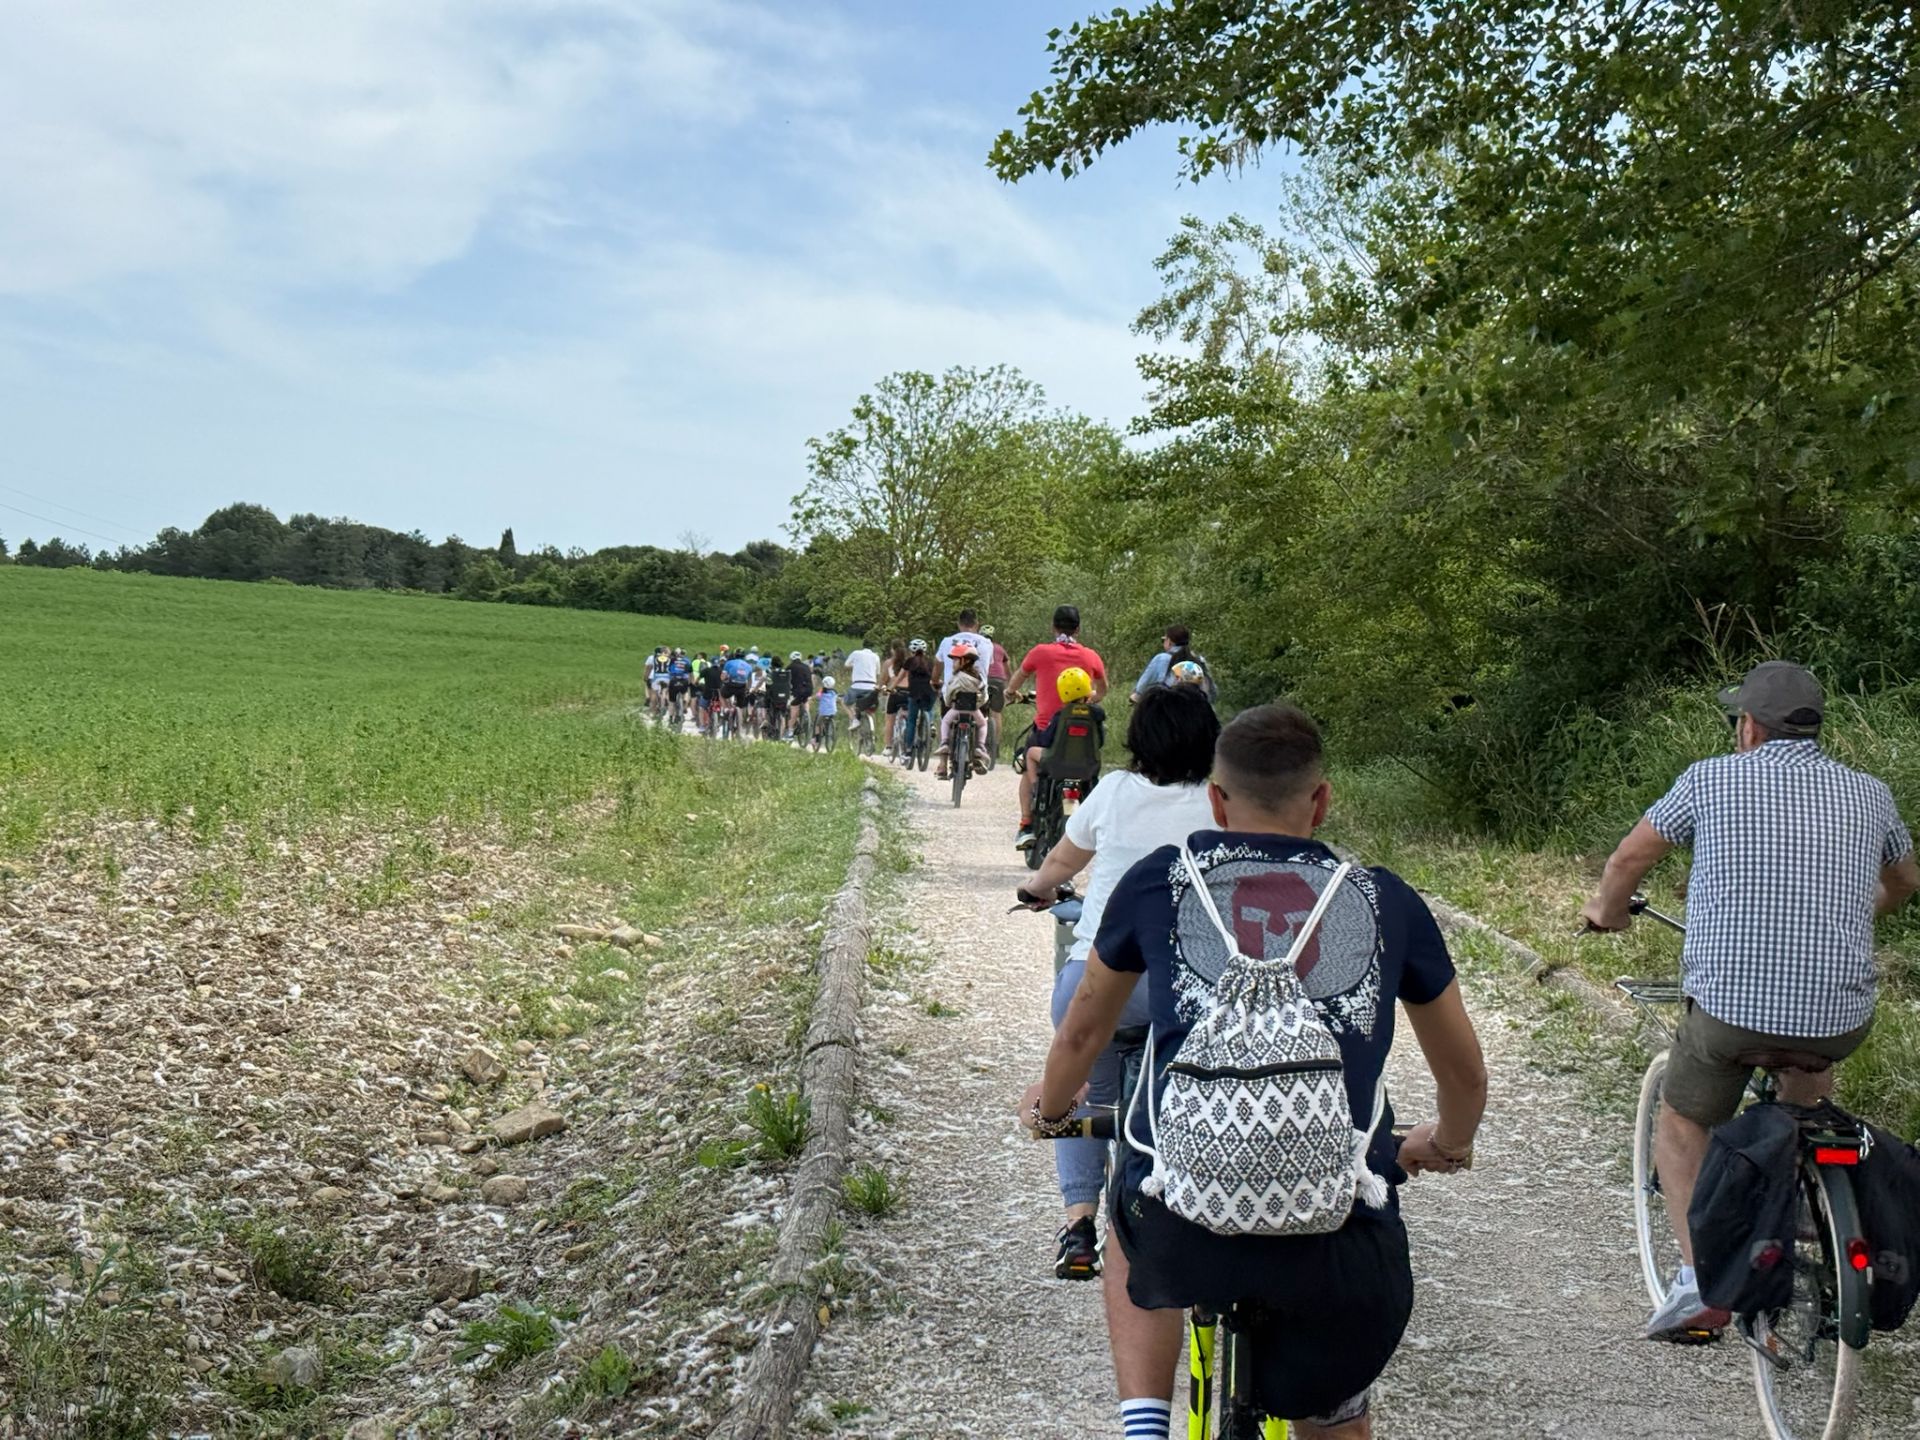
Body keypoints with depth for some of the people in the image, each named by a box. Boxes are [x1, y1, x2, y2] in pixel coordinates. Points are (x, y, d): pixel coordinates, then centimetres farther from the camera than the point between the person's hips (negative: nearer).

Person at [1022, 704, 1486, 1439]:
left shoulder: (1159, 879, 11)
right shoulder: (1385, 901, 13)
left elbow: (1084, 1030, 27)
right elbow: (1466, 1075, 27)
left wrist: (1050, 1107, 48)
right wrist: (1447, 1144, 49)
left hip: (1187, 1222, 0)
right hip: (1343, 1242, 1)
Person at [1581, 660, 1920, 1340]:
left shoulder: (1711, 779, 0)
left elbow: (1629, 859, 11)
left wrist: (1606, 911, 31)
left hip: (1729, 1008, -3)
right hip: (1842, 1019, 3)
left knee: (1680, 1127, 20)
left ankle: (1699, 1277, 4)